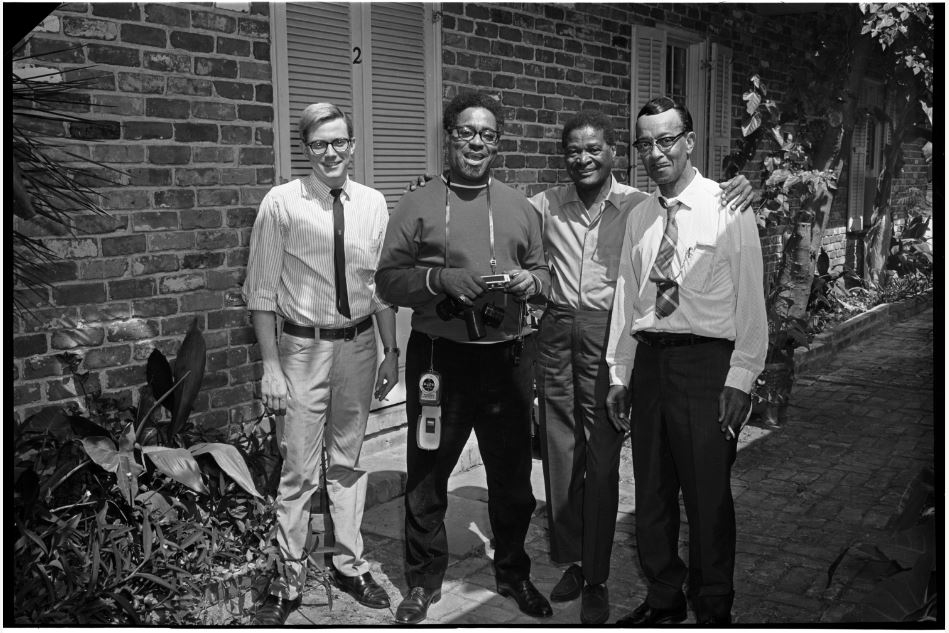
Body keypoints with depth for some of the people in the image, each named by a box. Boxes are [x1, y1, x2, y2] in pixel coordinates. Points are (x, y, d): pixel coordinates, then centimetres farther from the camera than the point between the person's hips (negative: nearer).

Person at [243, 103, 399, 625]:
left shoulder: (372, 205, 1)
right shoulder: (281, 204, -10)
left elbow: (382, 287, 7)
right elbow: (261, 292, -7)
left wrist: (392, 351, 6)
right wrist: (271, 366, -11)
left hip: (359, 344, 4)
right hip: (303, 347, -3)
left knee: (349, 461, 17)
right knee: (299, 471, 3)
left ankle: (350, 566, 33)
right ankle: (289, 582, 21)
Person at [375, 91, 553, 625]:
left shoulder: (520, 207, 11)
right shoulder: (417, 206, 1)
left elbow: (543, 269, 16)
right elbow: (388, 280, -3)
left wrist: (531, 280, -7)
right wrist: (441, 279, -19)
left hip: (506, 358, 3)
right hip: (438, 357, -2)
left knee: (513, 476, 13)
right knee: (427, 476, 8)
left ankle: (514, 572, 35)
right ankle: (424, 582, 27)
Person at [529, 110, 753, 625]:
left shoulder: (638, 206, -3)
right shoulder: (546, 204, 4)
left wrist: (739, 191, -17)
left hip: (608, 335, -3)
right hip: (557, 332, 3)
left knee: (603, 460, 2)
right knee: (559, 453, 12)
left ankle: (596, 579, 18)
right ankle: (571, 560, 31)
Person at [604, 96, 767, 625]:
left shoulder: (730, 210, -4)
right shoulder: (639, 218, 11)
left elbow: (751, 301, -8)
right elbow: (626, 299, 12)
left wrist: (740, 378, -13)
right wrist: (619, 375, 10)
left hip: (707, 362, -5)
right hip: (649, 359, 5)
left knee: (708, 497, 3)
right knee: (652, 493, 13)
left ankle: (713, 611, 23)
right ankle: (663, 600, 32)